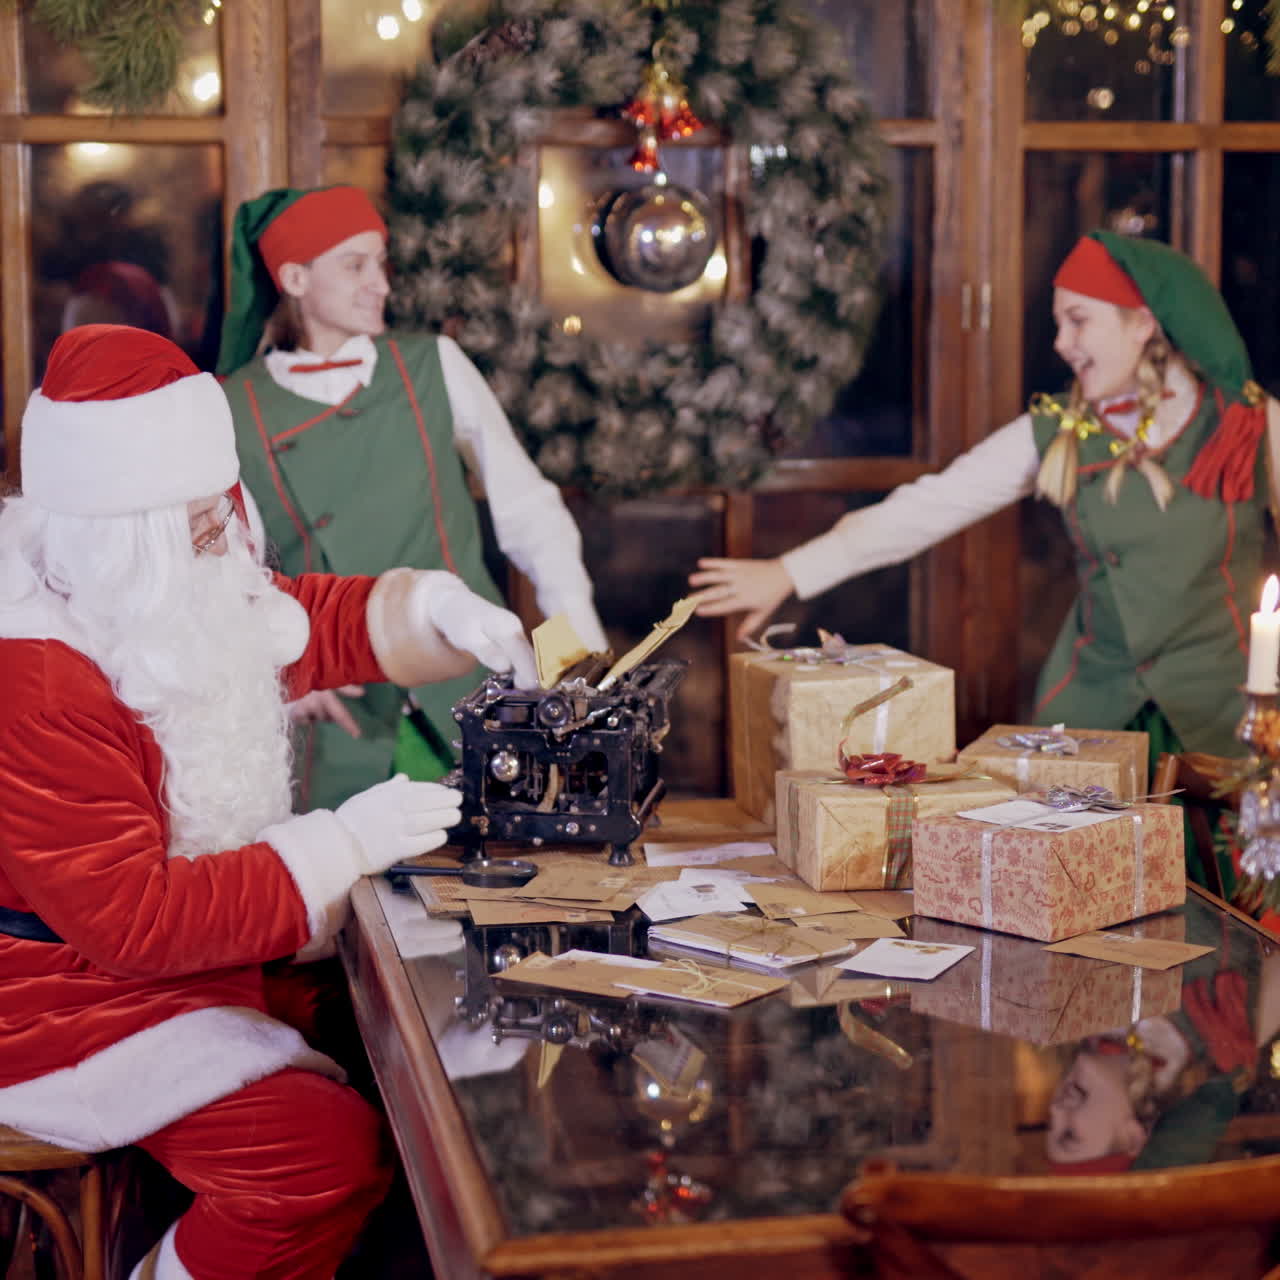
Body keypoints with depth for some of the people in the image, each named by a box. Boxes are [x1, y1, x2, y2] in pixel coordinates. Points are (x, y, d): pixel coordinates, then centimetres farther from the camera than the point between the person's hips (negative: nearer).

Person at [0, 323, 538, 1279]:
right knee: (334, 1149, -20)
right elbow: (135, 921, -29)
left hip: (205, 941, 10)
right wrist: (345, 844, -28)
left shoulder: (183, 592, 0)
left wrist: (440, 609, -6)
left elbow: (315, 621, 15)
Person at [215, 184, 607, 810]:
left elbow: (527, 509, 6)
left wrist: (585, 648, -2)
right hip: (340, 722, -1)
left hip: (470, 703, 1)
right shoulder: (232, 413, 0)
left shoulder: (434, 367, 4)